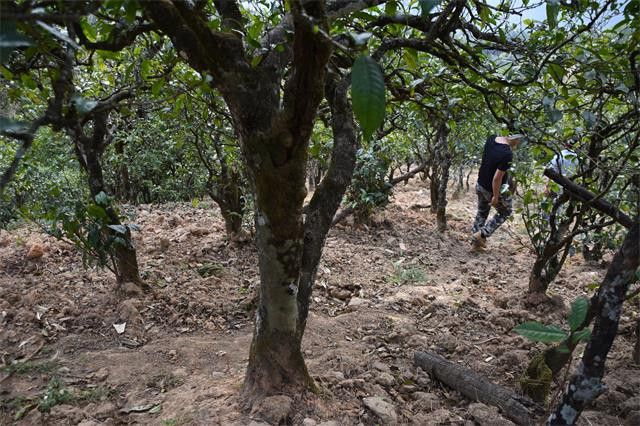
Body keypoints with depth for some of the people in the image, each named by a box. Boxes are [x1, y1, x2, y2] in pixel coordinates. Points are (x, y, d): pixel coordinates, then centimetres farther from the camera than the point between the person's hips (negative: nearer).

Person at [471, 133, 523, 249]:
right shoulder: (507, 154, -32)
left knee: (482, 211, 27)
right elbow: (497, 178, -29)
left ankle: (476, 241, 36)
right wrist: (496, 196, -18)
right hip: (495, 189, -7)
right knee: (505, 212, 21)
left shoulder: (491, 139, -10)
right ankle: (482, 234, 13)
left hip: (480, 185, 7)